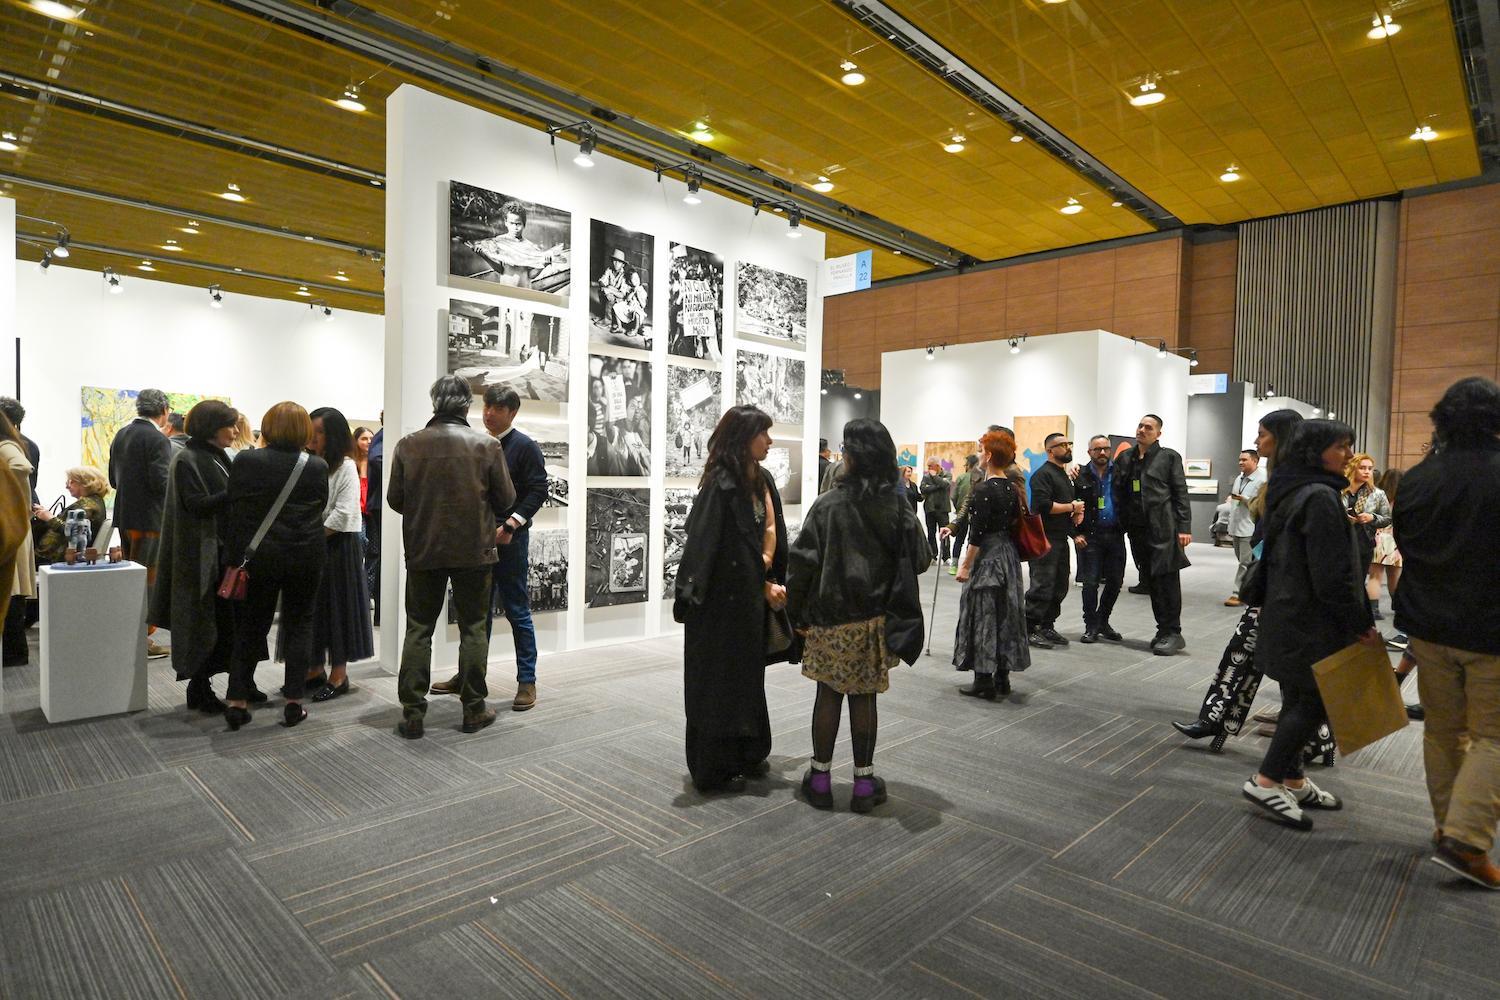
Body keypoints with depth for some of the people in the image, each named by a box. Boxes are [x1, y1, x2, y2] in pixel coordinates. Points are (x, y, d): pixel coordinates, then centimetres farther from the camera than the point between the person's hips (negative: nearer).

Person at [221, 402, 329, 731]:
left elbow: (230, 514, -3)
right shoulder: (317, 467, -6)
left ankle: (236, 701, 12)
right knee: (299, 626, 9)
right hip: (305, 556, 0)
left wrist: (234, 556, 3)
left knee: (250, 628, 12)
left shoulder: (244, 463, -6)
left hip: (257, 556, 1)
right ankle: (293, 703, 9)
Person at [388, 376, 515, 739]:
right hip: (474, 550, -1)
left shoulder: (408, 445, -3)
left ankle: (412, 713, 13)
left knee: (418, 630, 11)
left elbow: (394, 499, 2)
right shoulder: (487, 445, -7)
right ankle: (474, 710, 16)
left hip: (422, 550, 1)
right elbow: (506, 500, -2)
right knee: (473, 629, 10)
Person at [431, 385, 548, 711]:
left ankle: (527, 681, 8)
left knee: (517, 611, 0)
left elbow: (538, 491, -11)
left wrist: (509, 526, -18)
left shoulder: (525, 446, -4)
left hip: (510, 540, -5)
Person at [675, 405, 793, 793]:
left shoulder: (763, 479, 8)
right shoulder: (722, 484, -18)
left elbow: (772, 534, 10)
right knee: (721, 680, 3)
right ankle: (714, 769, 17)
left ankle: (745, 756, 33)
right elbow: (707, 547, -20)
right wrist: (765, 584, -13)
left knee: (747, 675, 17)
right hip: (723, 599, -8)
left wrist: (769, 582, -1)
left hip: (752, 598, 8)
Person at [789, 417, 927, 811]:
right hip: (875, 619, 2)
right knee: (864, 697, 11)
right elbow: (920, 560, -2)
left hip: (831, 617, -2)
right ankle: (864, 783, 19)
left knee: (829, 694, 10)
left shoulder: (827, 504, -11)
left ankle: (820, 779, 20)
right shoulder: (897, 506, -4)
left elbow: (803, 562, -10)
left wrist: (797, 613, -1)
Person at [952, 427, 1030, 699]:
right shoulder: (1013, 488, 6)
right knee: (1005, 613, 13)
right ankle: (1002, 678, 22)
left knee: (982, 615, 0)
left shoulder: (983, 490, -16)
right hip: (1009, 555, 8)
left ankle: (984, 681, 6)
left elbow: (977, 533, -18)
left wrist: (965, 565, -12)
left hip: (987, 557, -8)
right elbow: (1015, 523, 12)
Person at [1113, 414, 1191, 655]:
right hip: (1138, 529, 5)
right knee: (1151, 581, 9)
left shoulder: (1169, 457, 2)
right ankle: (1163, 630, 19)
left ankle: (1173, 633, 4)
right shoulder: (1124, 459, 14)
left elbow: (1180, 494, -1)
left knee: (1167, 580, -4)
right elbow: (1118, 492, 13)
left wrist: (1184, 527, -8)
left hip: (1164, 529, -4)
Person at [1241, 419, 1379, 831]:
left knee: (1299, 698, 16)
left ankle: (1292, 780, 26)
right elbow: (1332, 573, -20)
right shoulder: (1321, 497, -18)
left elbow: (1272, 555, 18)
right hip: (1310, 621, -10)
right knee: (1315, 699, -2)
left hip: (1286, 614, 10)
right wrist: (1361, 624, -13)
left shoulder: (1289, 491, 12)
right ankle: (1266, 781, 2)